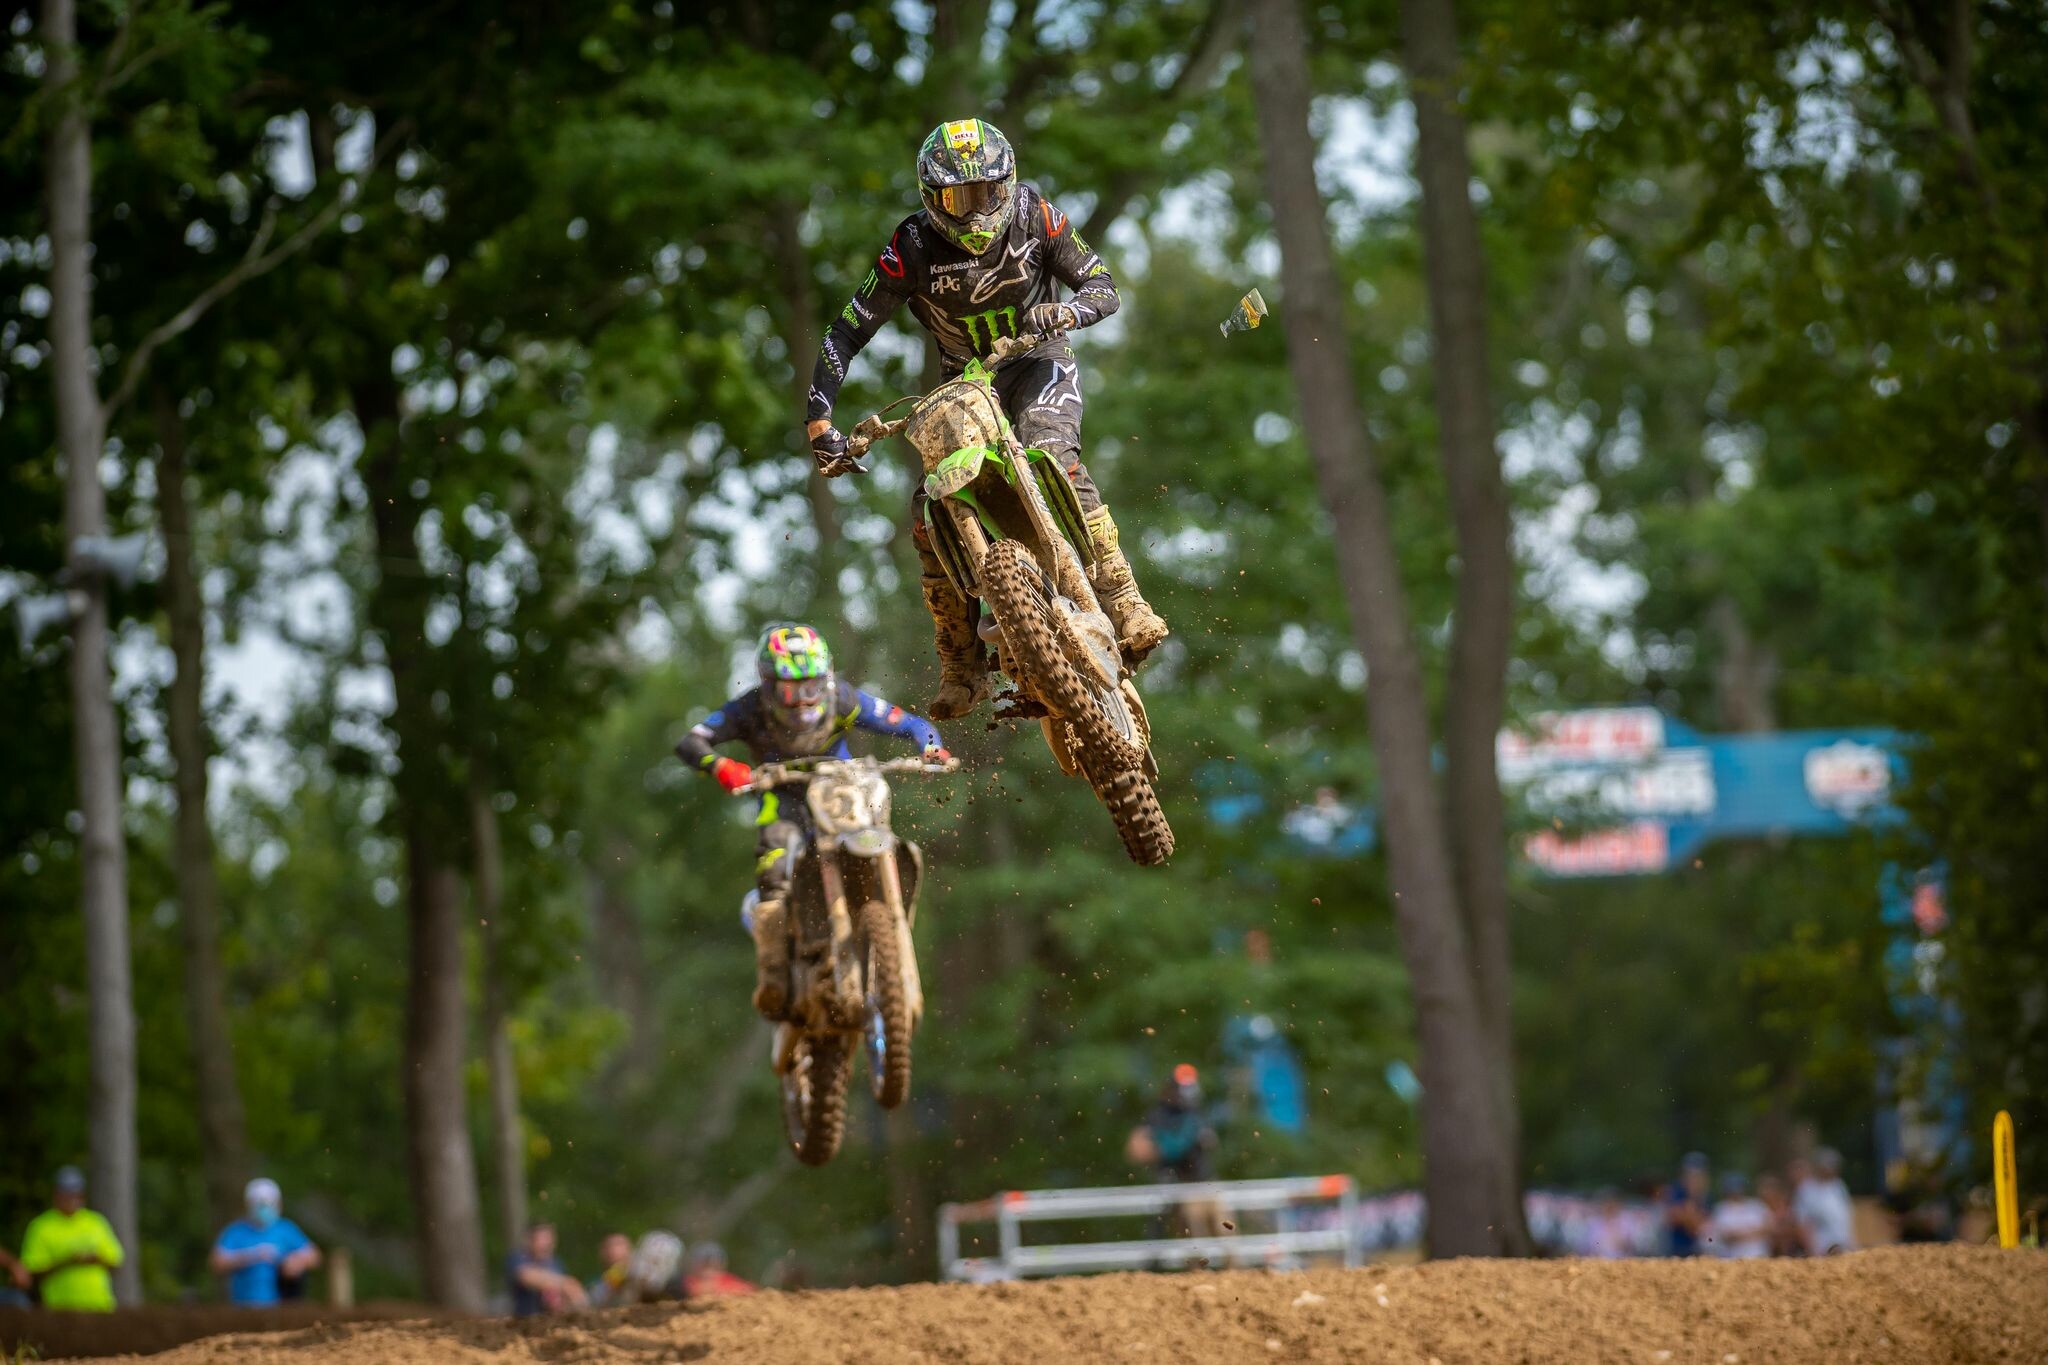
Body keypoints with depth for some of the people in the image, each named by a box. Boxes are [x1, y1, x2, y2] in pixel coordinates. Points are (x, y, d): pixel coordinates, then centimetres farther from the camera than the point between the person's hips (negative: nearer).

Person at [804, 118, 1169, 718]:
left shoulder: (1033, 215, -14)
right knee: (928, 516, -13)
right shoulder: (913, 247, -17)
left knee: (1056, 463, -33)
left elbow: (1103, 286, -10)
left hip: (1036, 362, -2)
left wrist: (1067, 312, -33)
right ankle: (963, 667, 1)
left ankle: (1126, 606, -33)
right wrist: (819, 418, -24)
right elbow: (847, 331, -14)